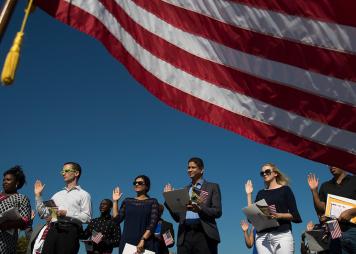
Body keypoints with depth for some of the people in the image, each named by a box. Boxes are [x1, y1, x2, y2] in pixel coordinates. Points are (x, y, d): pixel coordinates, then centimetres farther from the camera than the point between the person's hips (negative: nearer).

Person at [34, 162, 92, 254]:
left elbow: (87, 217, -5)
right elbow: (44, 214, 19)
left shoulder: (83, 194, 6)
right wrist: (38, 195, 15)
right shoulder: (57, 194, 25)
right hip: (53, 230, 5)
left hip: (70, 231, -5)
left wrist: (67, 213, -12)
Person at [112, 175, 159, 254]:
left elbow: (153, 224, -7)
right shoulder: (127, 201, 14)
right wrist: (115, 201, 7)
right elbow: (117, 219, 8)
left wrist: (143, 240, -17)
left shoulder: (152, 202, 3)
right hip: (127, 242, 3)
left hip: (145, 243, -3)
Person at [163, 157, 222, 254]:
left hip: (204, 234, -3)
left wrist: (200, 208, -18)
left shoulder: (212, 187, 9)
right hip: (185, 235, 3)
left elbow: (218, 212, -2)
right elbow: (178, 217, 15)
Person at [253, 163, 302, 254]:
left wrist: (278, 215, -16)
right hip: (262, 236, 3)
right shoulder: (261, 193, 19)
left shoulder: (285, 189, 8)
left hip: (282, 234, -3)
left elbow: (294, 215, 0)